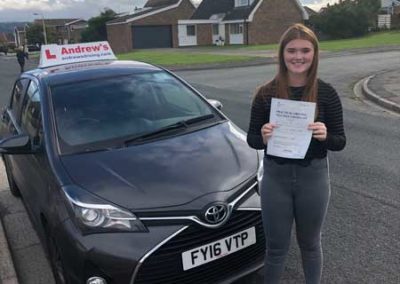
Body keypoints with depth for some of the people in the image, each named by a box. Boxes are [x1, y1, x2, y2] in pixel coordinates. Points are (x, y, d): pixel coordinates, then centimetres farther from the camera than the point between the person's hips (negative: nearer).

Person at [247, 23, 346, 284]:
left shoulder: (326, 93, -6)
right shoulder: (266, 93, -7)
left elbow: (340, 142, -2)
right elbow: (251, 139, -1)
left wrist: (325, 136, -24)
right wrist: (263, 137, -23)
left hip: (313, 176, 1)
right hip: (276, 177, 0)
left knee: (310, 244, 20)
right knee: (277, 248, 13)